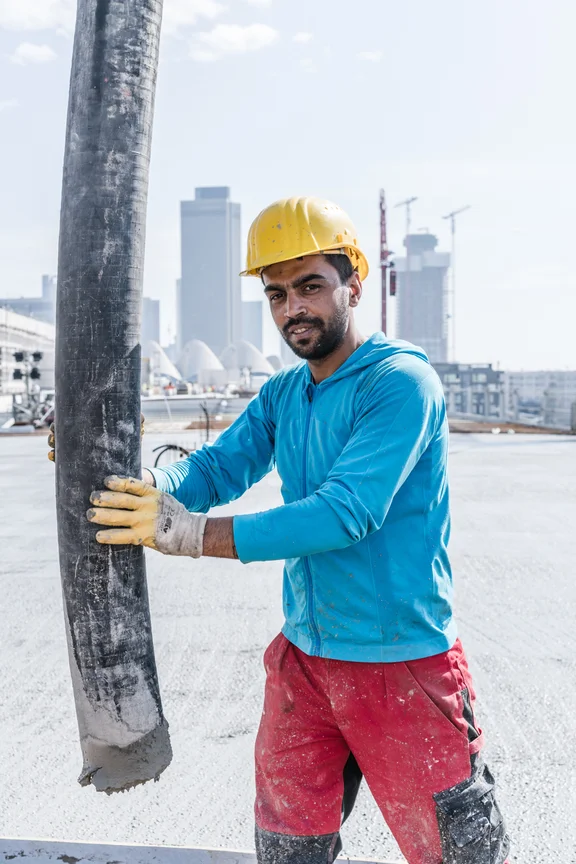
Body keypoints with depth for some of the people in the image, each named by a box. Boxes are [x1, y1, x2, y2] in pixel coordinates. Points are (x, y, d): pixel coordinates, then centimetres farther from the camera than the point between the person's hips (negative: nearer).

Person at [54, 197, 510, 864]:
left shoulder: (401, 380, -17)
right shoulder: (282, 394, 8)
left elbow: (347, 511, -27)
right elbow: (214, 470, 1)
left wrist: (189, 534, -32)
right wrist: (129, 478, -20)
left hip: (403, 663, -6)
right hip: (302, 658, 7)